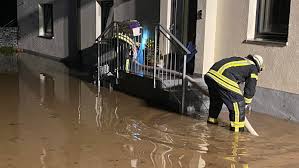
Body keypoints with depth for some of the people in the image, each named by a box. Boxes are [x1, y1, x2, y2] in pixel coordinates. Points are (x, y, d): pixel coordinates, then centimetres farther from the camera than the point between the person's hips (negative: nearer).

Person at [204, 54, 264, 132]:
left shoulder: (239, 59, 33)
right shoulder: (253, 69, 12)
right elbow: (250, 88, 14)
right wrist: (247, 102, 28)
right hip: (222, 78, -8)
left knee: (216, 98, 31)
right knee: (238, 102, 5)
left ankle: (212, 119, 47)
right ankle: (237, 127, 12)